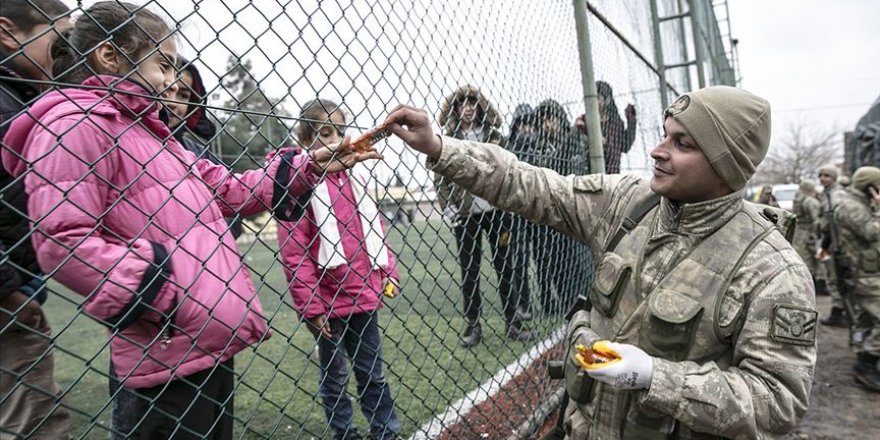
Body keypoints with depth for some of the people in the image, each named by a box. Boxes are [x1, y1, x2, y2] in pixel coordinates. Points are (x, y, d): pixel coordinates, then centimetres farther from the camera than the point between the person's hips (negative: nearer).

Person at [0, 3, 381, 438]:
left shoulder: (152, 134, 18)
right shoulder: (72, 125, -10)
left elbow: (232, 191, 17)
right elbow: (63, 244, -20)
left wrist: (311, 166, 13)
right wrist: (172, 300, -20)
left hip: (213, 335, 9)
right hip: (172, 348, -9)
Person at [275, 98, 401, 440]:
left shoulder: (356, 177, 7)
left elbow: (374, 228, 12)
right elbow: (293, 253, -13)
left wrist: (388, 273, 7)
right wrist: (310, 307, -14)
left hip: (365, 295, 5)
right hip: (328, 301, -4)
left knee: (373, 371, 18)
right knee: (335, 377, 16)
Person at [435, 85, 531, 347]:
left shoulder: (494, 136, 6)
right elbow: (440, 179, -2)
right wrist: (450, 210, -9)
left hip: (497, 210, 2)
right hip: (466, 215, -1)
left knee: (505, 266, 9)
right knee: (469, 271, 6)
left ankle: (512, 320, 22)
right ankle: (473, 325, 17)